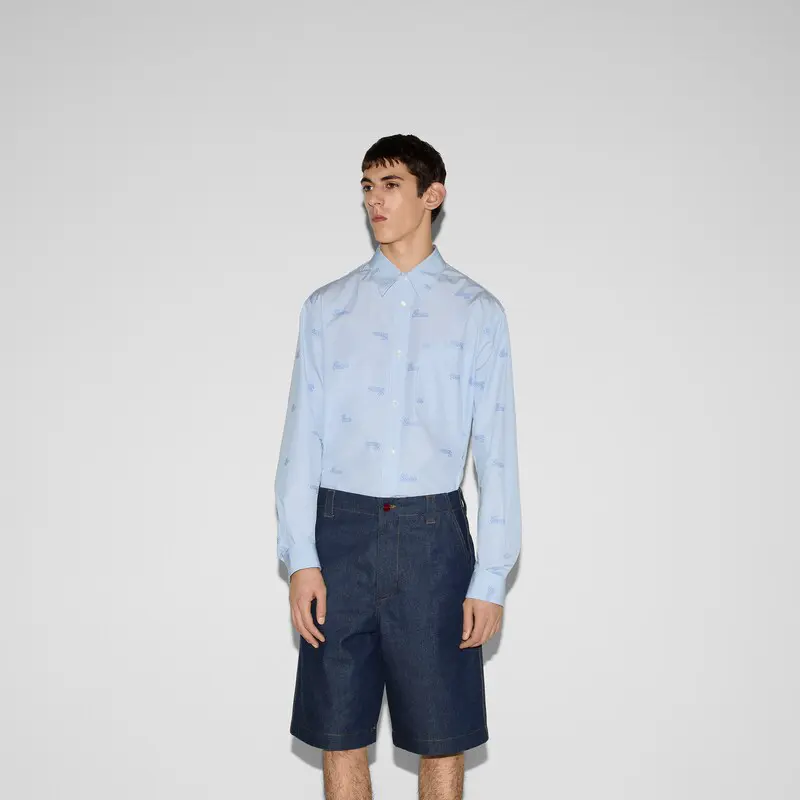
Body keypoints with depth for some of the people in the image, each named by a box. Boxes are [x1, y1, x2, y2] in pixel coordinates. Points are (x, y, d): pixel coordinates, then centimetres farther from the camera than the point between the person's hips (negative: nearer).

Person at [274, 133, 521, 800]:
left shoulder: (476, 312, 3)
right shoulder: (327, 308, 7)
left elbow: (496, 450, 0)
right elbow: (302, 438, 4)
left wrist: (491, 578, -5)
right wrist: (301, 559, -4)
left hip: (432, 533, -1)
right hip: (342, 528, 1)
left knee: (442, 740, 5)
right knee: (340, 736, 7)